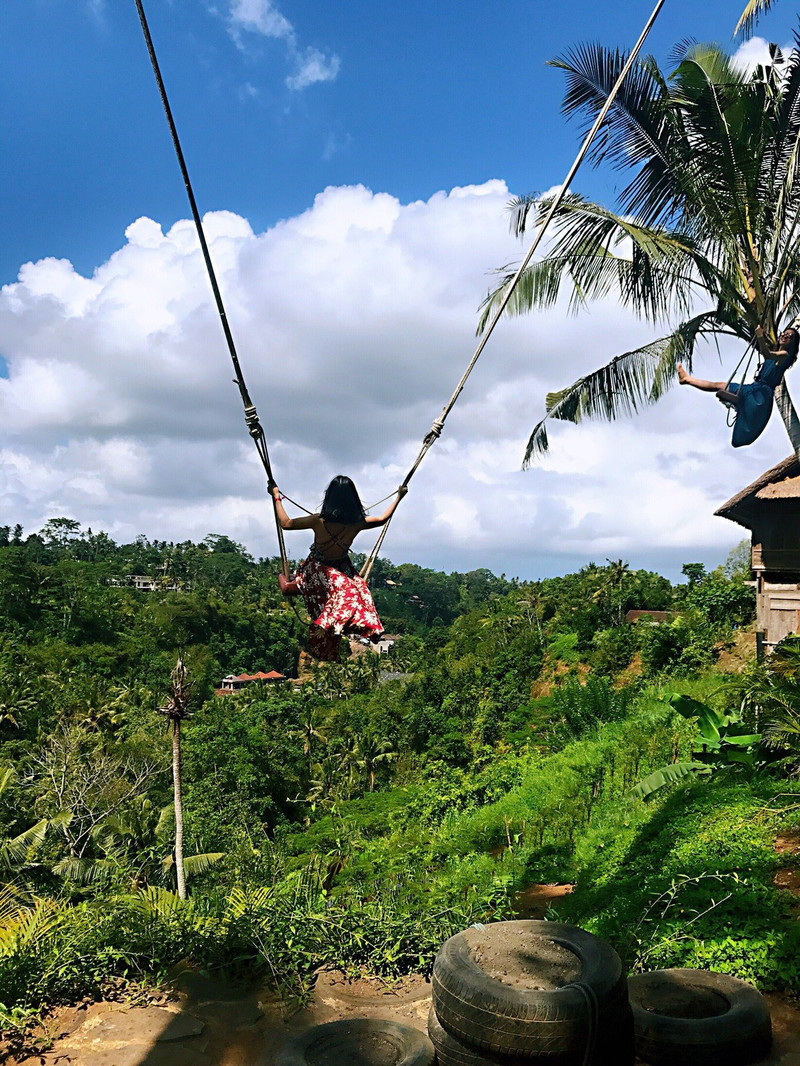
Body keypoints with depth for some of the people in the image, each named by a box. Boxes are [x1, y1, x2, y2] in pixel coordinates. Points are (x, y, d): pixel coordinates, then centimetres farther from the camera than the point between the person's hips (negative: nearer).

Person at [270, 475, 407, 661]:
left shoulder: (319, 521, -29)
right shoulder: (357, 524, -23)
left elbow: (285, 523, -16)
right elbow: (383, 518, -2)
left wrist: (276, 497, -4)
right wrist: (399, 496, 12)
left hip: (317, 569, 0)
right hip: (341, 570, 0)